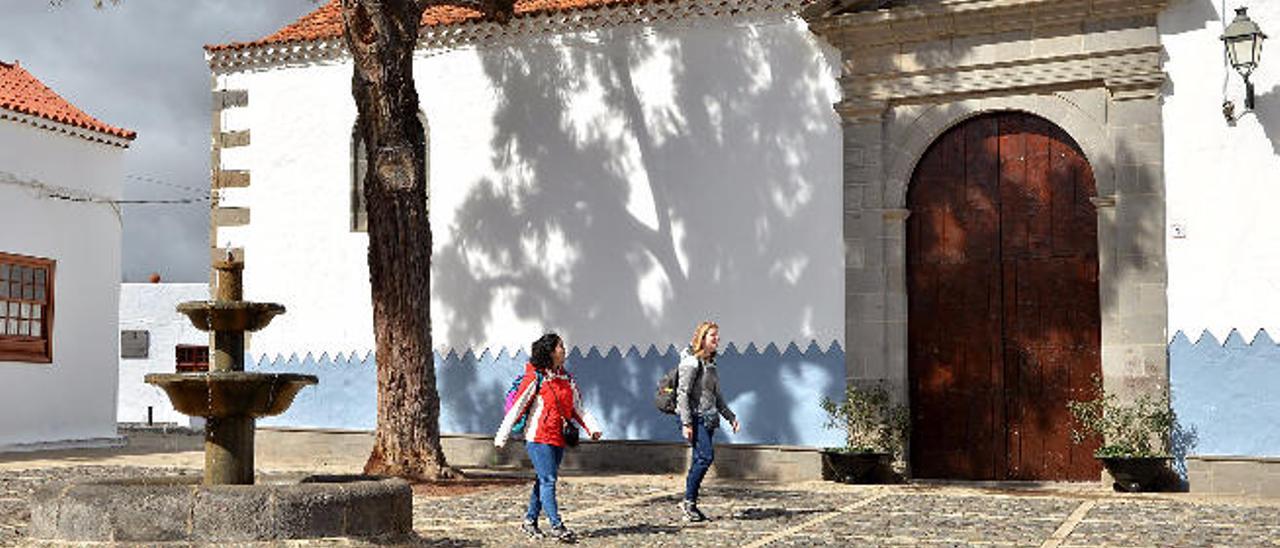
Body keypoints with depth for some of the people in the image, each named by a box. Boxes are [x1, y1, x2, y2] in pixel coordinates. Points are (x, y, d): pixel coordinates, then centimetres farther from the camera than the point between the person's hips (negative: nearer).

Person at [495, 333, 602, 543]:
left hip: (559, 438, 7)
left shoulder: (567, 379, 12)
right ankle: (556, 526, -9)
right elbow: (517, 407, -8)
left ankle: (530, 521, 23)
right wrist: (502, 437, -8)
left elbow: (577, 409, 16)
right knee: (548, 480, -9)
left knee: (544, 480, 12)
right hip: (538, 437, -7)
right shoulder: (535, 378, -8)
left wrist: (592, 427, 0)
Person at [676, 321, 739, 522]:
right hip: (694, 417, -8)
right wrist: (686, 423, -20)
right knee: (706, 456, -17)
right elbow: (682, 393, -14)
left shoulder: (710, 363, 18)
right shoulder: (692, 362, -8)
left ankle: (691, 506, 10)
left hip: (708, 419, 9)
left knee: (700, 461, 6)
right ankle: (688, 501, -10)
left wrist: (730, 417, 21)